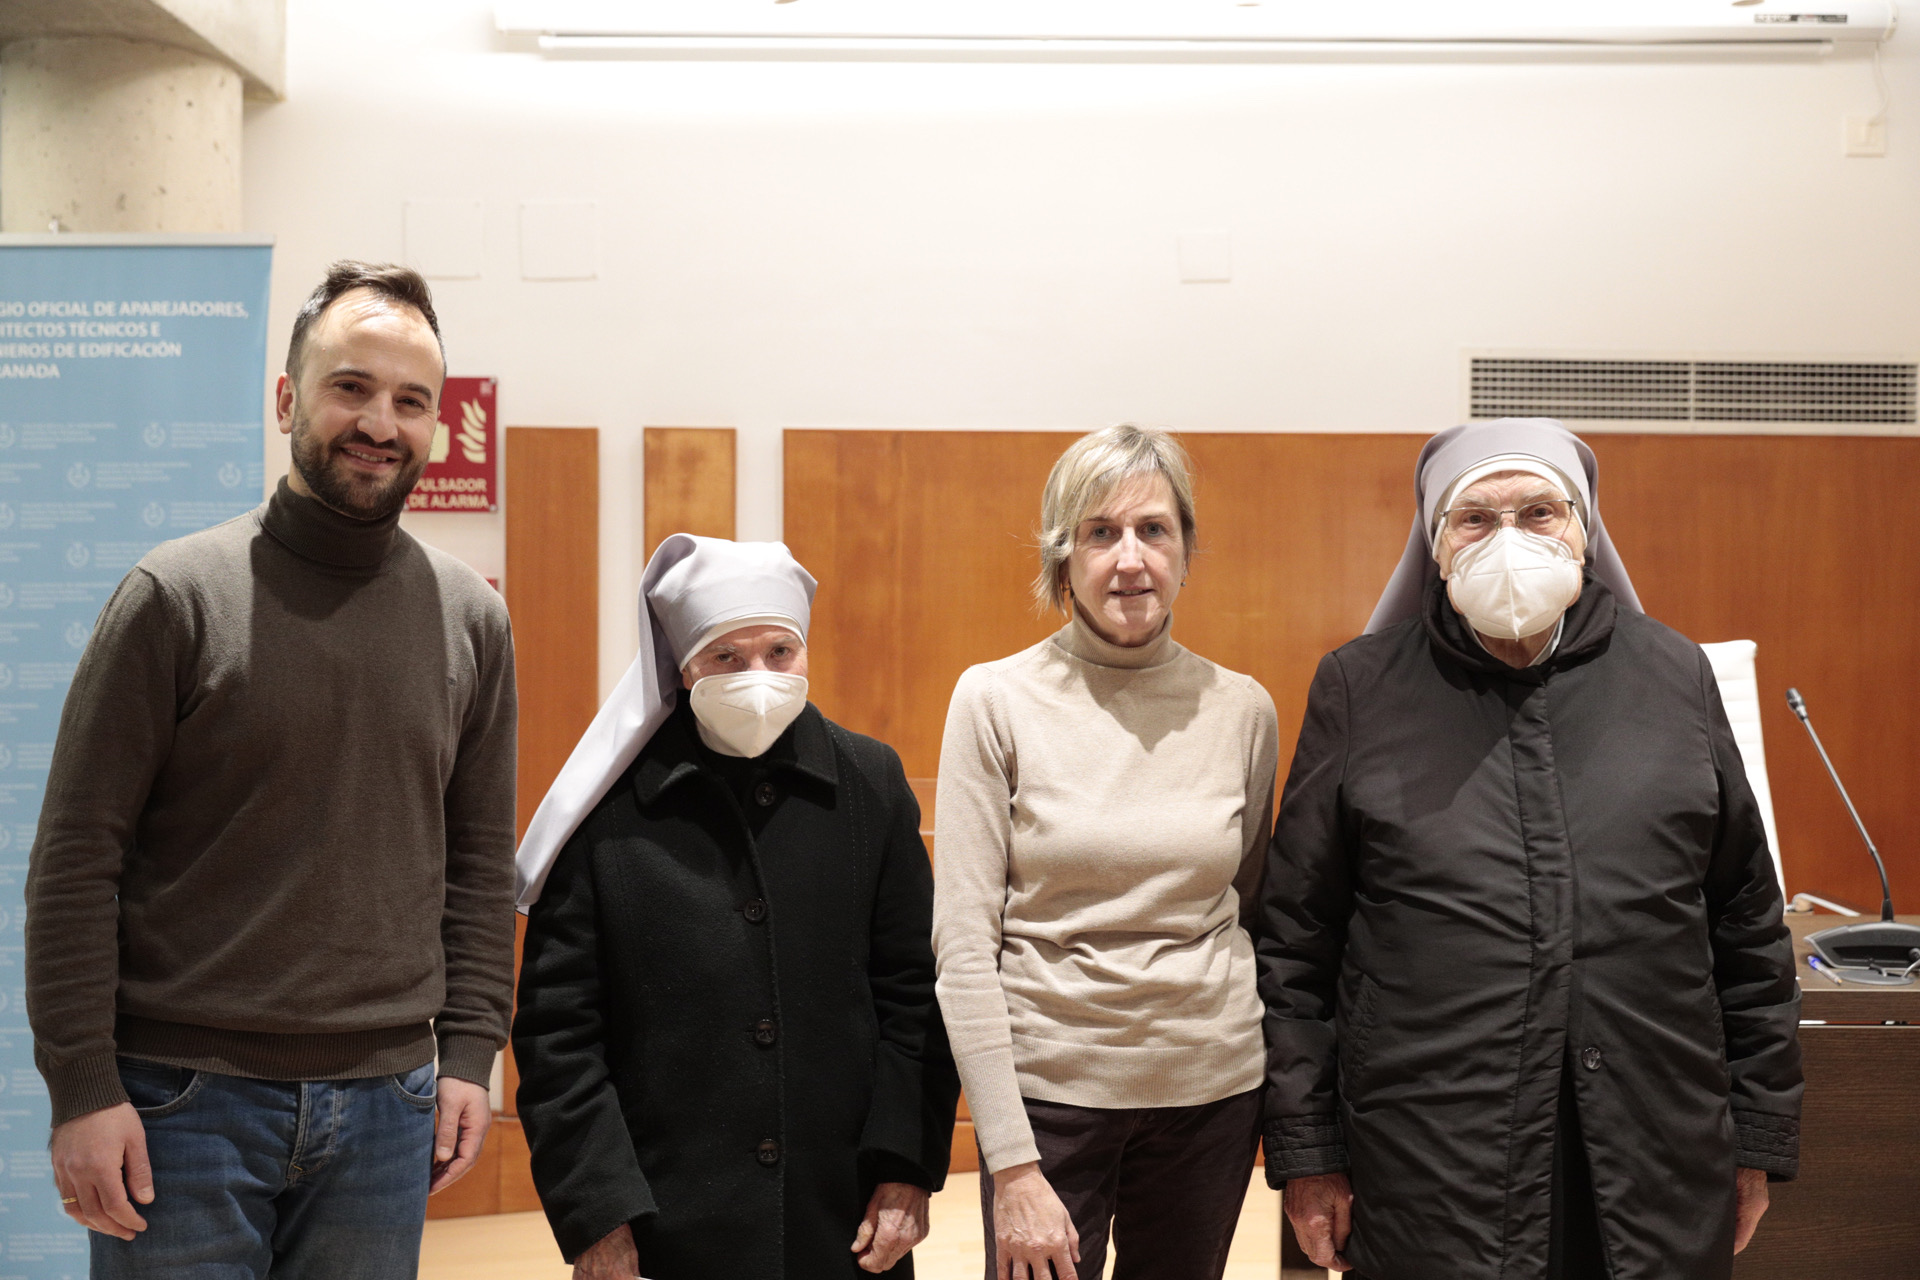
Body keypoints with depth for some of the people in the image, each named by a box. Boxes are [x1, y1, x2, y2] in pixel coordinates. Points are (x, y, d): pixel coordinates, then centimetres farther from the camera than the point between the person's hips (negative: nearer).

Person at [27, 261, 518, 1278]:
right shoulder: (177, 595, -6)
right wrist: (81, 1088, -10)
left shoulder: (473, 619, 5)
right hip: (183, 1103, -3)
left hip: (386, 1105, 3)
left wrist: (469, 1054, 4)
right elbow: (75, 861, -6)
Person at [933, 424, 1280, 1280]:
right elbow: (961, 944, -8)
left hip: (1211, 1086, 3)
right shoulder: (997, 700, -7)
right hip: (1049, 1085, -2)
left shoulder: (1242, 710, 1)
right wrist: (1012, 1164, -13)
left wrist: (1286, 1125, 11)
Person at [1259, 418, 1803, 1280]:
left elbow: (1747, 927, 11)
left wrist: (1760, 1134, 9)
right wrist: (1305, 1148, -1)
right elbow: (1295, 941, 2)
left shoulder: (1674, 675, 6)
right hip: (1428, 1172, -2)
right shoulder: (1360, 687, 1)